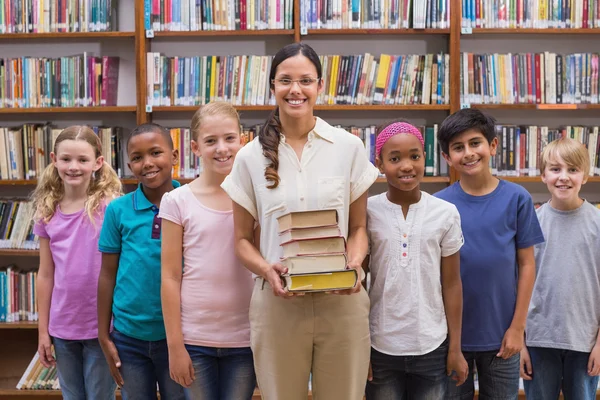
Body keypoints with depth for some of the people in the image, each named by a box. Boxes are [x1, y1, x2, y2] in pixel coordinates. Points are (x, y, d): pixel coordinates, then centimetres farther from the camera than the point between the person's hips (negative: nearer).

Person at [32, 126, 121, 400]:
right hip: (62, 327, 4)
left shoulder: (110, 206, -11)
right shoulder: (47, 213, 2)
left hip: (101, 325, -4)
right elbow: (46, 275, 7)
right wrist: (43, 329, 8)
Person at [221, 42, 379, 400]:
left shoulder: (349, 147, 2)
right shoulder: (251, 157, 3)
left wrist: (354, 265, -12)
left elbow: (359, 227, 8)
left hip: (342, 301, 0)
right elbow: (242, 239, 7)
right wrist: (266, 270, -13)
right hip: (277, 302, 0)